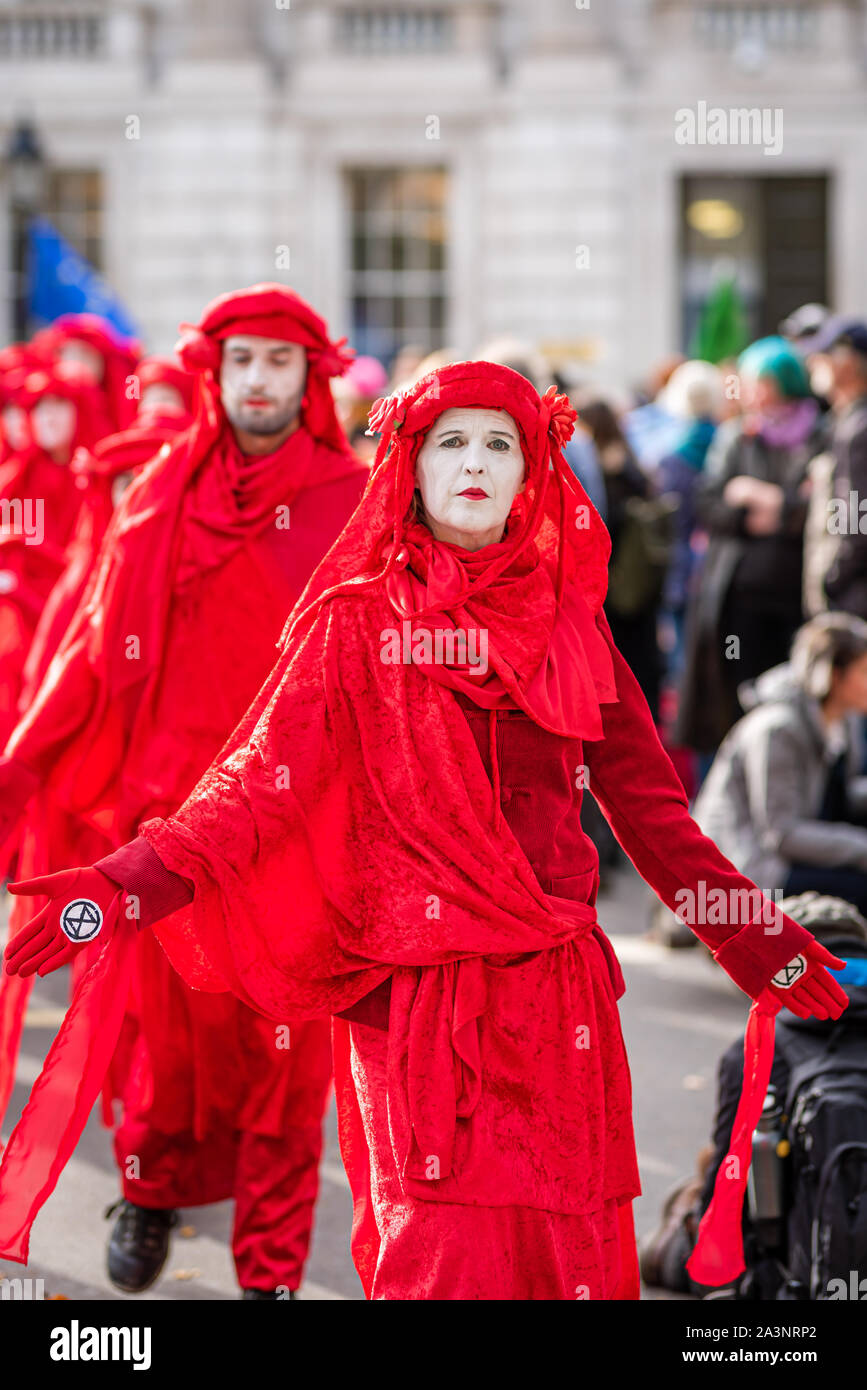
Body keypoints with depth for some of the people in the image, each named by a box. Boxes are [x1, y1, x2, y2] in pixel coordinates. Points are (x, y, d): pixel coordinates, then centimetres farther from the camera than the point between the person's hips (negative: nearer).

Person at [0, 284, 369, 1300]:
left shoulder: (358, 503, 0)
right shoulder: (163, 495, 8)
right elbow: (100, 643, 13)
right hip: (175, 801, 2)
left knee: (286, 1046, 0)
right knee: (178, 1024, 5)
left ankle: (272, 1266, 11)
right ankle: (153, 1189, 34)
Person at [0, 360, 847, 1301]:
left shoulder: (569, 623, 12)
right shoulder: (358, 621, 5)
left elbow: (644, 800, 16)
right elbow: (262, 778, -5)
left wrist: (755, 941, 13)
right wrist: (132, 886, -20)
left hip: (558, 995, 3)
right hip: (417, 991, -3)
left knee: (572, 1251, 0)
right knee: (442, 1251, -7)